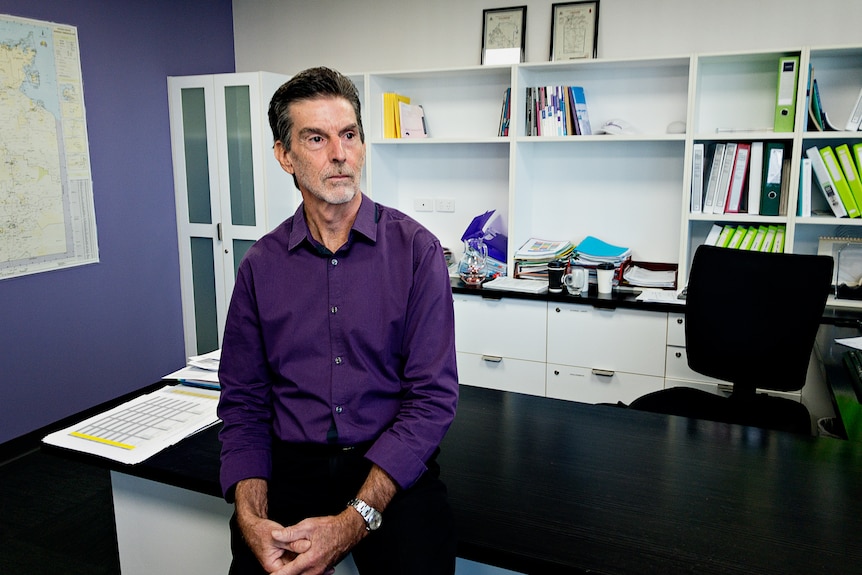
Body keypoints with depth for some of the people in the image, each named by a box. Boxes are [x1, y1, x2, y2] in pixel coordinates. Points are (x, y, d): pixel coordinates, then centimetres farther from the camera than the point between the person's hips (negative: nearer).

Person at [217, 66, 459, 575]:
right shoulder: (261, 265, 4)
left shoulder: (416, 250, -5)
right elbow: (244, 403, 5)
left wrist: (354, 521, -18)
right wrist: (252, 519, -11)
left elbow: (433, 397, -10)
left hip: (392, 470, -1)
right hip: (292, 467, 2)